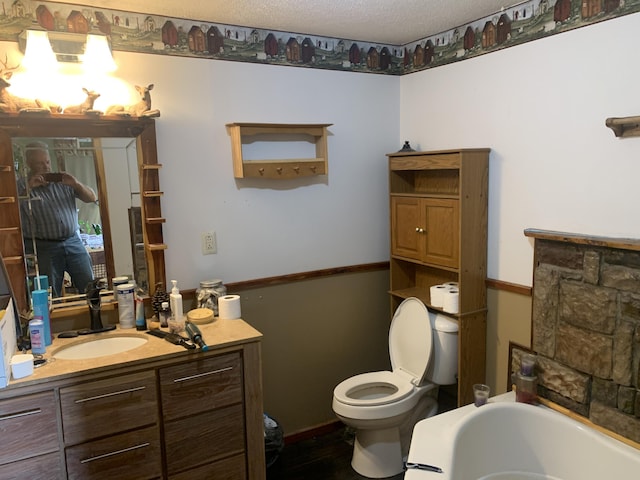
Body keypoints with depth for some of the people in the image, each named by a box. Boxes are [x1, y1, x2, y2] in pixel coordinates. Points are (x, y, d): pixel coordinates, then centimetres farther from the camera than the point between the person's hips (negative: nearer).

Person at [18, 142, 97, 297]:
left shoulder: (63, 182, 11)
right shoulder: (22, 187, 3)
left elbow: (92, 198, 10)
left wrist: (76, 184, -7)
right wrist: (28, 189, -18)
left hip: (73, 242, 2)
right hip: (43, 248, -2)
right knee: (51, 296, 5)